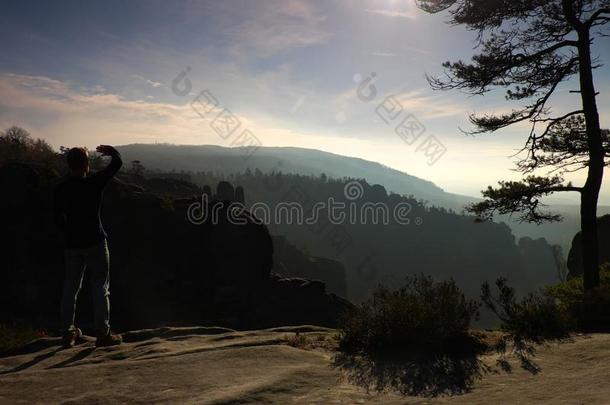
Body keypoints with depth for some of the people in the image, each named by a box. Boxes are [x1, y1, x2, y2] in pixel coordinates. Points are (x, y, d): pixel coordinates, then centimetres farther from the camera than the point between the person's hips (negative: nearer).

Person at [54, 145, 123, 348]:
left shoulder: (61, 189, 0)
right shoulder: (95, 182, -12)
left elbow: (58, 218, 9)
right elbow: (117, 162, -2)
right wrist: (111, 151, 18)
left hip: (72, 245, 4)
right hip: (95, 242, -4)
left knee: (71, 288, 14)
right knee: (101, 287, 4)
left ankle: (68, 332, 21)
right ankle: (103, 333, 6)